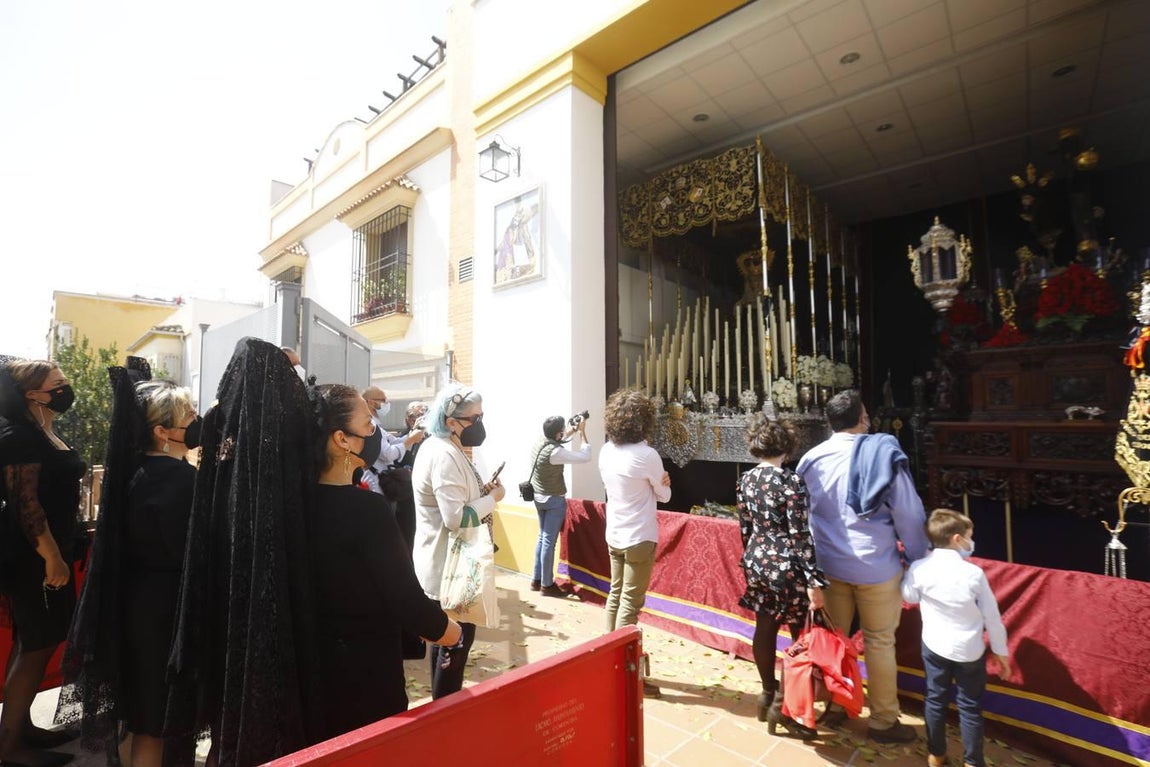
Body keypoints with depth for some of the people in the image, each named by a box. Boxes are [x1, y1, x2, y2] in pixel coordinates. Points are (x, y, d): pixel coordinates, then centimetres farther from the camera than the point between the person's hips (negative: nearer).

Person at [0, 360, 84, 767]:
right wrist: (52, 558, -20)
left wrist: (58, 553, 23)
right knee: (37, 644, 0)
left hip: (45, 552, 10)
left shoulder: (43, 434, 11)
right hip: (34, 557, -10)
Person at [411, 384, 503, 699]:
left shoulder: (440, 447, 8)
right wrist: (493, 497, -18)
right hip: (450, 565, -11)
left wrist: (481, 492, 1)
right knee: (457, 640, 4)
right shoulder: (444, 456, -25)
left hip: (444, 563, 11)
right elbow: (456, 517, -30)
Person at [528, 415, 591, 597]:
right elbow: (585, 457, -24)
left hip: (539, 498, 9)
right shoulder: (555, 452, -26)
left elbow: (556, 442, 20)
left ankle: (536, 580, 27)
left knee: (542, 537, 18)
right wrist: (582, 432, -15)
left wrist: (572, 431, 12)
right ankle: (547, 585, 11)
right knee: (549, 541, 0)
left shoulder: (537, 444, -2)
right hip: (554, 500, -9)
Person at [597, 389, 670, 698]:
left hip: (614, 536, 7)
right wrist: (663, 483, 15)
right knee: (630, 603, 2)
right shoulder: (647, 455, -20)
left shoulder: (606, 451, 0)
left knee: (616, 596, 18)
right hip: (638, 539, -7)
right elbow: (664, 495, -6)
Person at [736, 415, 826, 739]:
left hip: (757, 562, 6)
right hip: (786, 566, -6)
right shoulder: (791, 481, -17)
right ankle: (783, 704, 15)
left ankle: (769, 693, 32)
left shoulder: (745, 480, 2)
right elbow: (800, 535, -18)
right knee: (803, 636, 9)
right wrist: (814, 580, -14)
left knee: (765, 629, 17)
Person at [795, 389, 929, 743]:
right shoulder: (883, 453, -15)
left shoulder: (812, 459, -3)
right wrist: (921, 560, 3)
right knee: (879, 642, 12)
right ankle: (883, 722, 26)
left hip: (829, 564, 4)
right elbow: (908, 514, -10)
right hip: (876, 566, -3)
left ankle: (833, 706, 32)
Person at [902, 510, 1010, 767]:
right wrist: (1001, 652, 6)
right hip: (969, 650, -1)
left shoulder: (919, 568, -14)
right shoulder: (974, 573, -17)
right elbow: (992, 616, -7)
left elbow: (909, 596, 3)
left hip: (934, 646, 1)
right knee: (970, 706, 14)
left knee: (935, 699, 16)